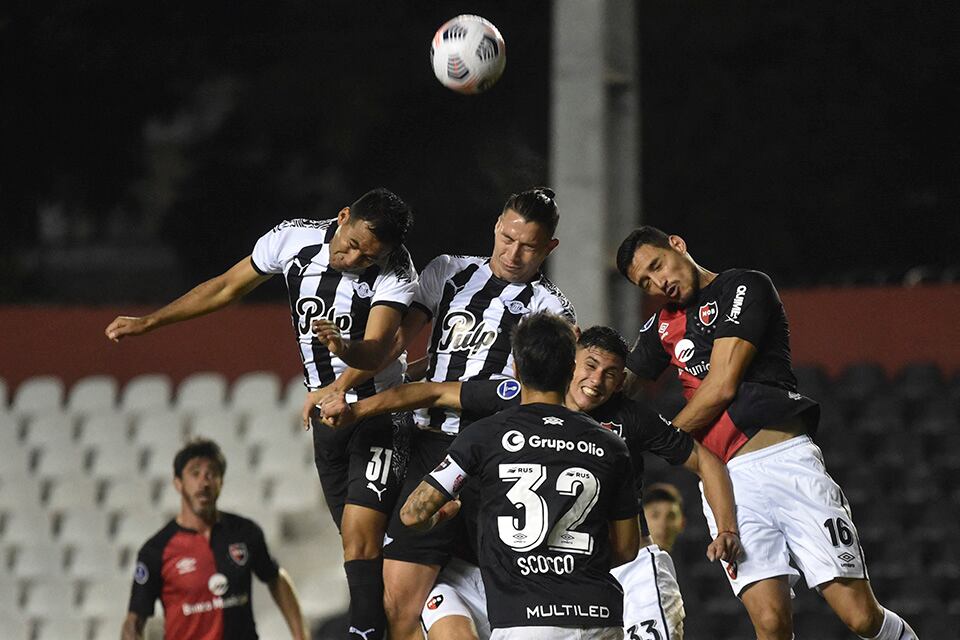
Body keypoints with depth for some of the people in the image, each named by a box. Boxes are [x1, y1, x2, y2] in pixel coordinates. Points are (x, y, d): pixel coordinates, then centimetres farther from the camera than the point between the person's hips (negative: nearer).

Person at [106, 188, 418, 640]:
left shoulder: (396, 271, -19)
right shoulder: (293, 239, -6)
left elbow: (377, 348, -32)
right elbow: (227, 288, 8)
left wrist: (346, 351, -55)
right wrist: (148, 323, 14)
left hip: (379, 411, -5)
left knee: (360, 534, -19)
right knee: (358, 541, 4)